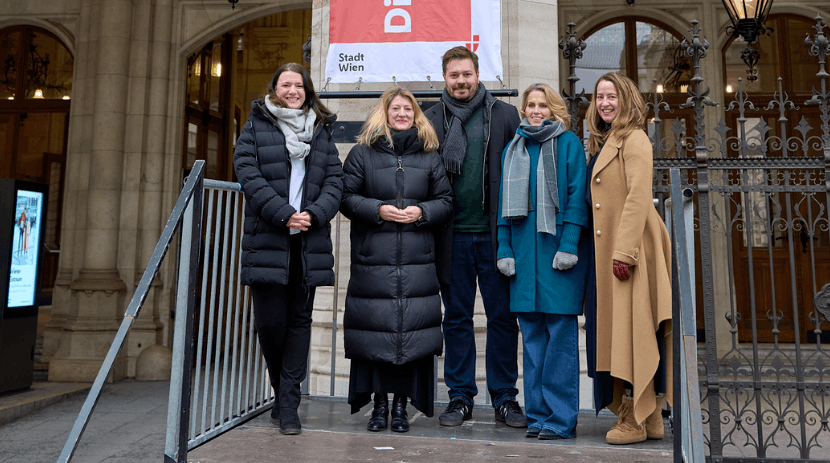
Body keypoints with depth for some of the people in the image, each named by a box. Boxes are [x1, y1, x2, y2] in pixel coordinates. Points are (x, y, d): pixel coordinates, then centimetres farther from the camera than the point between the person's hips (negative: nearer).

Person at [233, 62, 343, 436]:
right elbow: (248, 174, -4)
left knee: (300, 320, 2)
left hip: (309, 243, 2)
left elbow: (335, 179, 7)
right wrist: (284, 214, -15)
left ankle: (288, 404, 11)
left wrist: (314, 214, -11)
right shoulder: (256, 127, 10)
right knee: (270, 320, -2)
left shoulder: (321, 131, 16)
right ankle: (282, 389, 25)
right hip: (267, 241, -2)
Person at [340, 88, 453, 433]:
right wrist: (377, 210, -10)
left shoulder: (429, 156, 13)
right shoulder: (363, 153, 8)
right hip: (372, 259, -1)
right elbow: (346, 197, 4)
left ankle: (402, 404, 14)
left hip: (417, 261, 1)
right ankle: (379, 403, 15)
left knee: (412, 330, 0)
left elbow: (445, 200, 13)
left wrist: (421, 212, -6)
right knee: (375, 329, 0)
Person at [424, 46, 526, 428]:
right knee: (456, 318, 9)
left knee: (502, 317, 5)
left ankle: (505, 397, 19)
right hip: (453, 235, 1)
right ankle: (461, 396, 21)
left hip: (494, 234, -1)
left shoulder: (505, 116, 6)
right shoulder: (430, 119, 9)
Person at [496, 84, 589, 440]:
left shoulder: (568, 143, 4)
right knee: (532, 333, 7)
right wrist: (504, 249, 6)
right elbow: (505, 202, 15)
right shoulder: (513, 149, 17)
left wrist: (569, 246, -13)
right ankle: (537, 415, 17)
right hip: (523, 251, 5)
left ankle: (560, 419, 5)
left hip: (557, 248, -4)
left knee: (560, 332, -3)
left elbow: (577, 197, -4)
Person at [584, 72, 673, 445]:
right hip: (608, 250, 9)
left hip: (629, 248, -9)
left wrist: (625, 250, -23)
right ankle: (650, 418, 21)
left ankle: (635, 420, 4)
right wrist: (608, 252, 15)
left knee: (630, 329, -5)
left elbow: (638, 197, -17)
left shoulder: (634, 139, -7)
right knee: (619, 330, 11)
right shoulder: (602, 143, 21)